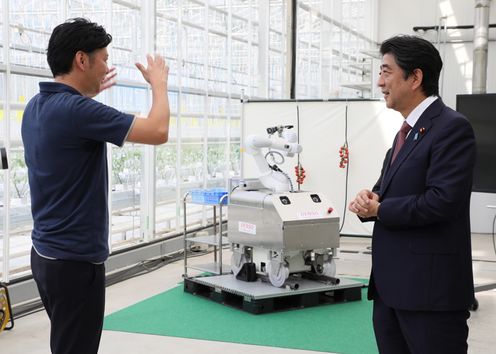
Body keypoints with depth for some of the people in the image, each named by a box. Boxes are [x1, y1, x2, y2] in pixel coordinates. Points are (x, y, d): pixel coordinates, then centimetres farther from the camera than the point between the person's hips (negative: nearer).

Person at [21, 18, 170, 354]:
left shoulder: (37, 107, 6)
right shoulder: (76, 111, -23)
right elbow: (158, 132, -21)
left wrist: (87, 93, 25)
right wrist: (159, 82, -4)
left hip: (47, 253, 9)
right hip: (75, 260, -9)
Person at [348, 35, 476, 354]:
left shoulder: (451, 127, -13)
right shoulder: (409, 130, 17)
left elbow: (442, 200, -23)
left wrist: (380, 210, -12)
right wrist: (369, 199, -3)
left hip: (430, 286, -9)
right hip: (392, 283, 9)